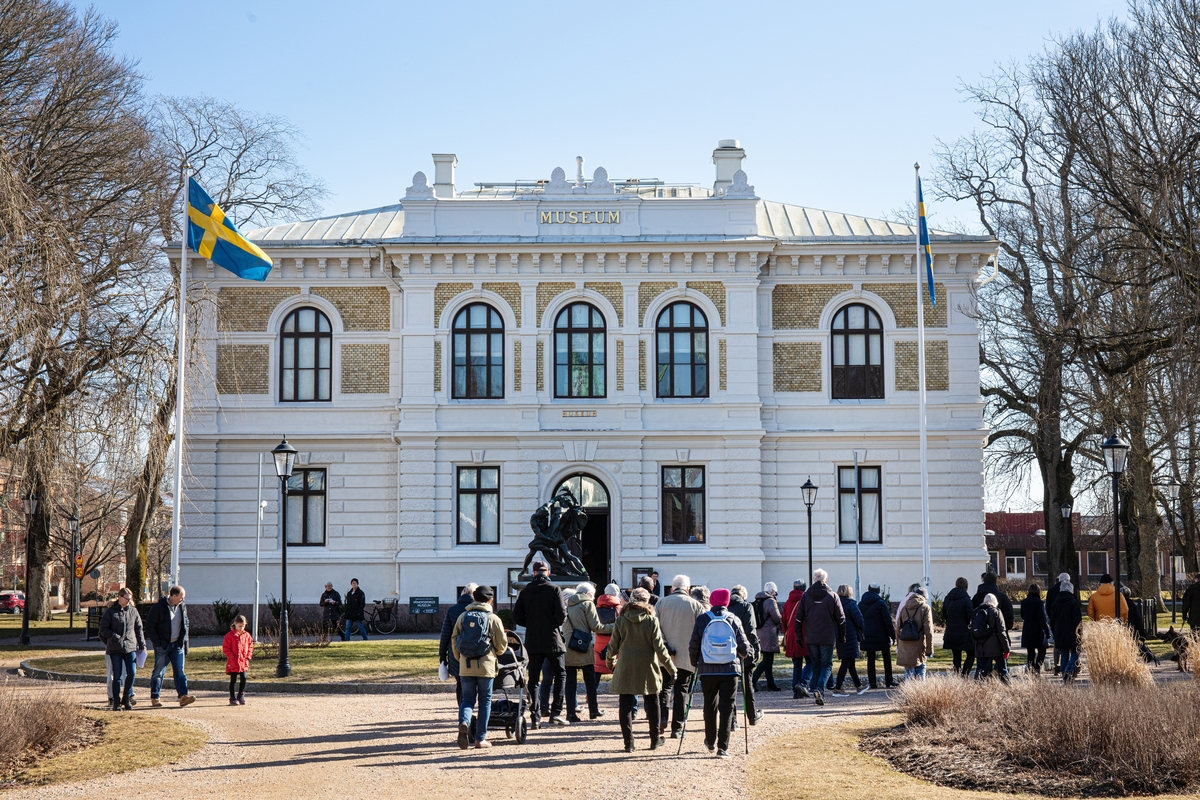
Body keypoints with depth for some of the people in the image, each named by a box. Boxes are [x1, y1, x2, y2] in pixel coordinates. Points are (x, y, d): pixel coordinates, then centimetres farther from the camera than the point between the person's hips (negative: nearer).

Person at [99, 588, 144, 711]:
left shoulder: (133, 611, 10)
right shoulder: (110, 612, 0)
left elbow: (139, 629, 15)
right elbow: (103, 629, -2)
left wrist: (142, 645, 11)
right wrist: (115, 637, -14)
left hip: (131, 647, 3)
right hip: (115, 649, -3)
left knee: (132, 673, -5)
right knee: (117, 675, -1)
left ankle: (126, 698, 12)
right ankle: (116, 702, 6)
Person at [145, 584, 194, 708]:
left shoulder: (182, 607, 8)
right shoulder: (158, 607, -10)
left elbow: (185, 624, 18)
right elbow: (150, 627, -9)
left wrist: (184, 642, 11)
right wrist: (157, 643, -14)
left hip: (177, 644, 4)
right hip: (162, 645, -4)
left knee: (179, 670, -4)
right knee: (159, 671, 3)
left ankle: (183, 696, -10)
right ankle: (155, 697, 12)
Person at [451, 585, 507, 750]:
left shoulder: (463, 617, 6)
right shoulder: (493, 619, -2)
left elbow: (454, 640, 8)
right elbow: (501, 646, 0)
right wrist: (495, 653, 24)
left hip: (465, 666, 2)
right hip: (485, 666, -2)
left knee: (467, 699, 10)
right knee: (485, 701, 8)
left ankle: (464, 722, -20)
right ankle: (480, 739, 8)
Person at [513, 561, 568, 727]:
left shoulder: (525, 592, 2)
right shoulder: (554, 590, -8)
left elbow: (517, 617, 0)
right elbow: (561, 616, -13)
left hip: (532, 642, 3)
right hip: (552, 640, -3)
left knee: (533, 679, 6)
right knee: (560, 675, 11)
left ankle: (535, 716, 1)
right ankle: (556, 712, 4)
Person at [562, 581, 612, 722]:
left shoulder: (568, 605, 16)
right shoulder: (588, 604, -2)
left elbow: (563, 625, 17)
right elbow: (596, 627, -8)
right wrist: (613, 627, 0)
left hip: (567, 648, 4)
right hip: (584, 648, -4)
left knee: (570, 681, 3)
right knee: (590, 681, 10)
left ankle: (571, 712, -6)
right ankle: (593, 710, 16)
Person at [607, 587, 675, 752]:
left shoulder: (621, 620, -5)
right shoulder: (652, 620, -9)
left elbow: (613, 645, 1)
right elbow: (659, 647, -9)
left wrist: (610, 661, 21)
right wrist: (671, 668, 0)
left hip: (625, 670, 0)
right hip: (648, 670, 0)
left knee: (626, 706, 4)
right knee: (652, 703, 15)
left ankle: (628, 743, 0)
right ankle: (655, 740, 22)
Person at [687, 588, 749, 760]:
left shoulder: (702, 619, -1)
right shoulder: (734, 620, -1)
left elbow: (693, 645, 1)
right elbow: (744, 647, 2)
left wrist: (695, 662, 18)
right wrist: (743, 654, 25)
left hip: (707, 670, 1)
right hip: (730, 669, -1)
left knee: (710, 705, 17)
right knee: (727, 707, 1)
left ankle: (711, 741, 29)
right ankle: (723, 747, -6)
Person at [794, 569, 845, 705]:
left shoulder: (806, 596, 3)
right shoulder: (832, 596, -2)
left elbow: (798, 618, 2)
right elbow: (841, 619, 1)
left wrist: (799, 635, 10)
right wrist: (842, 637, 10)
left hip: (810, 638, 2)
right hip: (827, 638, -2)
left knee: (815, 665, 14)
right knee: (826, 665, 3)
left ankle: (814, 689, 9)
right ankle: (820, 689, -18)